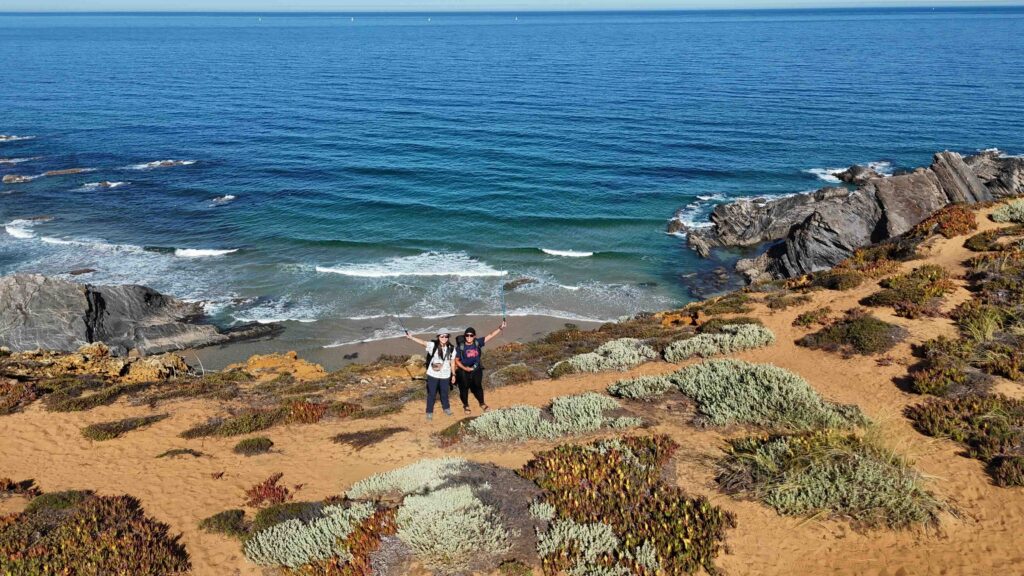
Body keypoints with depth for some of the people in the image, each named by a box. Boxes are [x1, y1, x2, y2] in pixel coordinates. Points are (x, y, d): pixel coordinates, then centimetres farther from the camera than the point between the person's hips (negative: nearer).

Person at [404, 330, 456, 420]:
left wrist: (453, 375, 8)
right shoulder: (433, 346, -15)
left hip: (445, 376, 2)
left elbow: (452, 362, 3)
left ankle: (446, 408, 44)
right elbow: (422, 342, -30)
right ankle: (429, 412, 25)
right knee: (431, 394, 8)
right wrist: (411, 337, -44)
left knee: (444, 393, 19)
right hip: (433, 375, -2)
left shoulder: (451, 349, -6)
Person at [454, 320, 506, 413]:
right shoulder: (460, 347, -17)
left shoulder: (477, 343, -11)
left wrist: (501, 328, -22)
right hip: (464, 371, -2)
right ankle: (466, 405, 35)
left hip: (476, 370, 2)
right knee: (464, 388, 13)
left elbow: (490, 336, -14)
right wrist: (464, 368, -20)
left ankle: (482, 403, 39)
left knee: (478, 386, 17)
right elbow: (456, 360, -8)